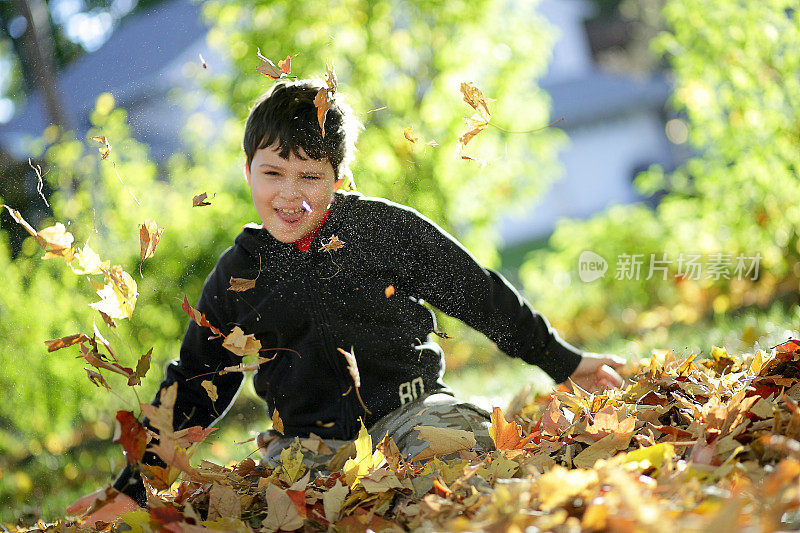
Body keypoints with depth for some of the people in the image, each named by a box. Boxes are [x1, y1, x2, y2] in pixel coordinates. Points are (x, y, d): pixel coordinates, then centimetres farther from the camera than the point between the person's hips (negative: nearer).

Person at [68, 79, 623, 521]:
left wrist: (565, 363, 13)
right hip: (308, 442, 2)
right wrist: (133, 487, 11)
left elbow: (483, 296, 9)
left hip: (409, 410, -1)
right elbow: (194, 386, 16)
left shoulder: (387, 228, 0)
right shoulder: (236, 277, 7)